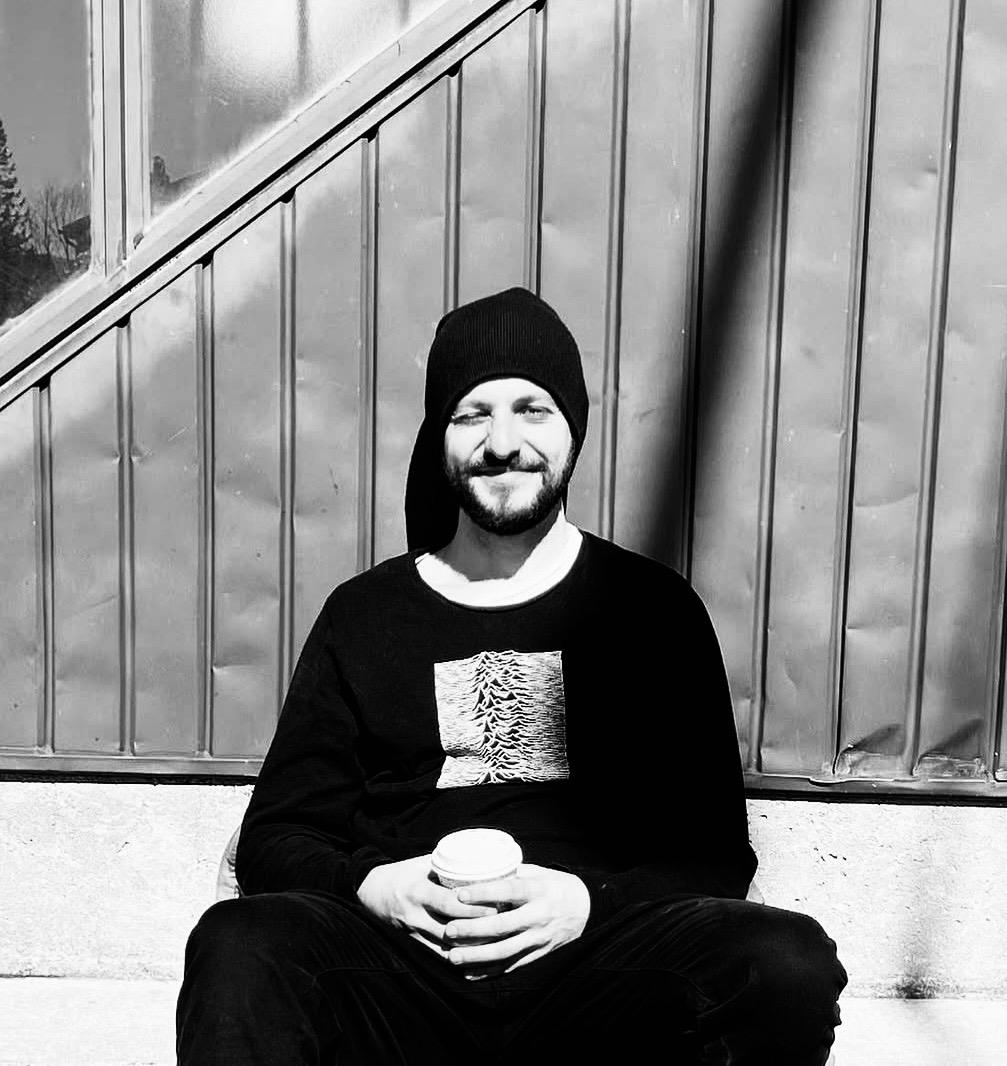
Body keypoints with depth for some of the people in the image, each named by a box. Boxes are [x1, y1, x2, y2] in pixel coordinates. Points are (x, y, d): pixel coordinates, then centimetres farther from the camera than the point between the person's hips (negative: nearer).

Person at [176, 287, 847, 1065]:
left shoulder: (652, 609, 10)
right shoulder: (364, 615, 12)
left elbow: (714, 853, 7)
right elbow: (275, 838, 12)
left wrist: (588, 901, -11)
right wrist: (369, 884, -9)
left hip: (591, 964, 2)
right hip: (399, 964, -1)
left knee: (792, 965, -27)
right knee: (238, 949, -31)